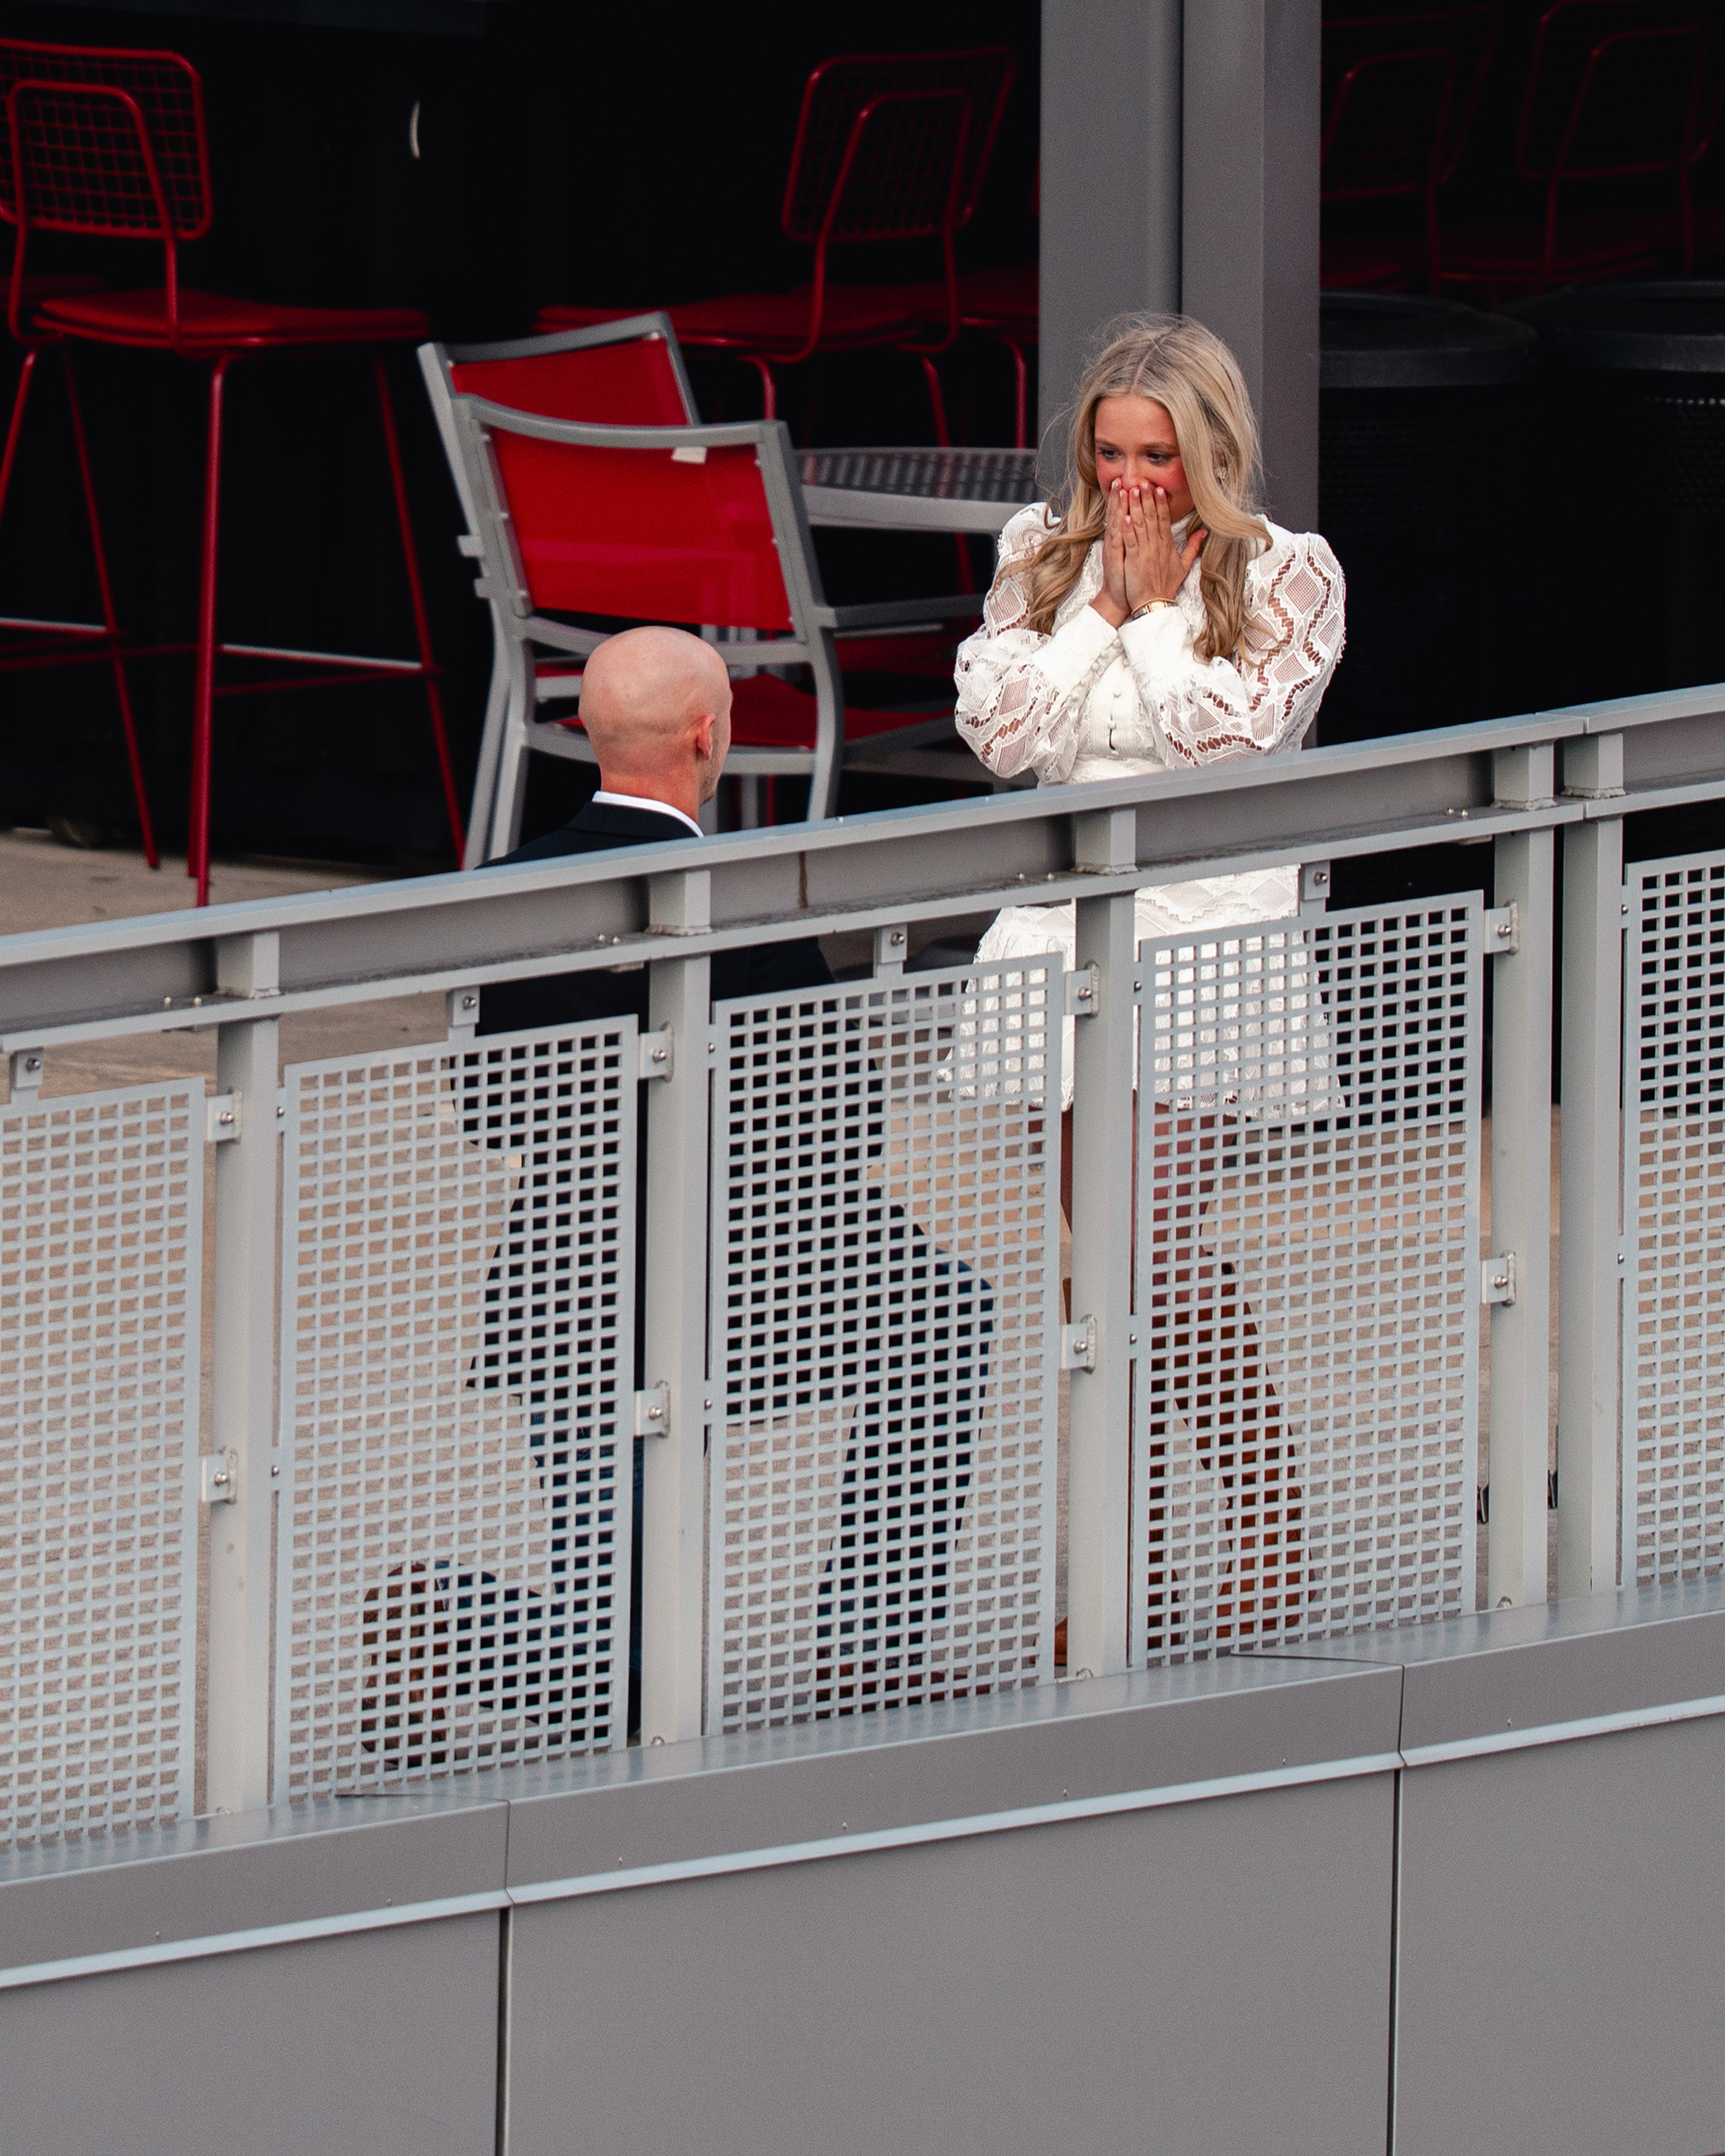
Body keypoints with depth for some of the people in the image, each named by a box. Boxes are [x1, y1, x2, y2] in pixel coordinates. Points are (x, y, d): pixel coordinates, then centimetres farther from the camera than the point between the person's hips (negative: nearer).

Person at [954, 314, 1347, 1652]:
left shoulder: (1286, 576, -2)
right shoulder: (1043, 552, 8)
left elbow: (1231, 742, -13)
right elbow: (1003, 734, -2)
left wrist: (1156, 605, -10)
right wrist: (1101, 601, -6)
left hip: (1207, 934, -5)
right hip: (1070, 924, 5)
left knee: (1162, 1244, -15)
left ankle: (1272, 1541, -2)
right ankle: (1141, 1568, 12)